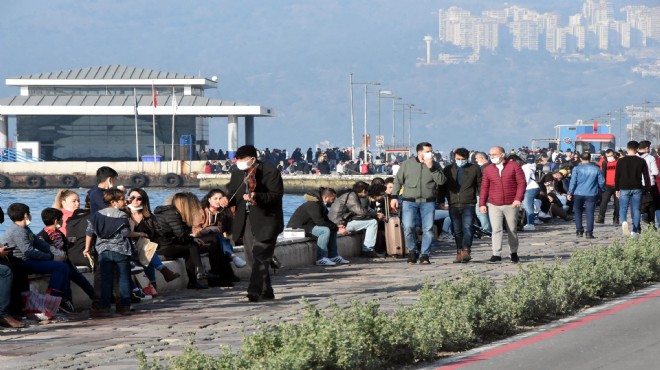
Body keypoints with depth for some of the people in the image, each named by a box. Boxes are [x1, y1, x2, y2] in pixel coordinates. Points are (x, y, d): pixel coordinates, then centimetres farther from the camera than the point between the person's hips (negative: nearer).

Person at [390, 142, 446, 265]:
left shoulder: (435, 165, 8)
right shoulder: (407, 164, 6)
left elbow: (441, 180, -6)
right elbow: (398, 180, 10)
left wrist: (431, 168, -14)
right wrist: (394, 197, 4)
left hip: (428, 202, 1)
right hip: (409, 201, -1)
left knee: (428, 229, -2)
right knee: (408, 227, -11)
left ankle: (424, 255, 6)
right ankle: (412, 251, 9)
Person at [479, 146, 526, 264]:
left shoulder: (514, 166, 0)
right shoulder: (488, 170, 8)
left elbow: (522, 183, -3)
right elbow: (484, 188, 9)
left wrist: (518, 198, -14)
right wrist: (482, 204, 3)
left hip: (511, 204, -1)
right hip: (494, 205, 1)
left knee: (512, 230, 9)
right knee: (496, 230, -9)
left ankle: (514, 253, 23)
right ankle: (496, 255, -11)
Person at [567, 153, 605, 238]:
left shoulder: (577, 169, -3)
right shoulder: (596, 169, 2)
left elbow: (573, 182, -6)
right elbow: (601, 182, 6)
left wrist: (570, 193, -1)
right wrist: (602, 190, 24)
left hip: (578, 194, 0)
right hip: (591, 195, 0)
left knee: (578, 212, 15)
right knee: (590, 213, 1)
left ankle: (579, 231, 13)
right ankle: (589, 232, -6)